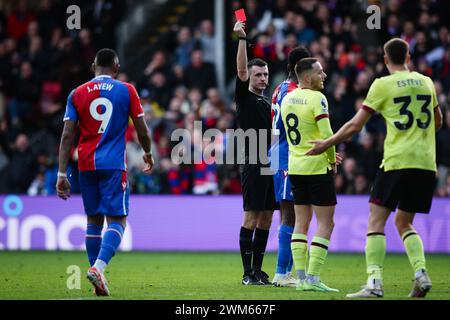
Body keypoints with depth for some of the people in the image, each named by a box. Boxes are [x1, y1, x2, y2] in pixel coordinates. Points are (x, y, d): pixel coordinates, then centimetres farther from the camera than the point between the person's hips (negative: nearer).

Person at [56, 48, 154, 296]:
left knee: (94, 220, 14)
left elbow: (67, 136, 0)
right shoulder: (126, 91, 1)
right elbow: (142, 130, 4)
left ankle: (97, 276, 11)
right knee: (116, 220, -4)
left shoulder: (77, 94, 6)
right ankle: (98, 267, -26)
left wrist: (62, 174, 0)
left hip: (86, 165, 3)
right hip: (113, 164, -3)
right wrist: (148, 153, 24)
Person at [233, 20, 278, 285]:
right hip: (253, 165, -7)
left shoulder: (269, 101, 19)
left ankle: (258, 270, 11)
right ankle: (248, 273, -6)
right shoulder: (244, 97, 0)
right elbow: (241, 69, -14)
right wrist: (242, 39, -22)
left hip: (270, 164, 7)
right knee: (252, 218, -8)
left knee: (266, 219, 7)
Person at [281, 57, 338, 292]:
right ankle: (312, 279, -10)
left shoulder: (287, 99, 9)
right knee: (325, 224, -3)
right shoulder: (317, 98, -14)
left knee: (301, 223, 11)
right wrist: (332, 161, -2)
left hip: (295, 167, 7)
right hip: (317, 167, -7)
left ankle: (301, 277, 8)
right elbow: (326, 136, -19)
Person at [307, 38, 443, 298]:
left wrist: (327, 144, 12)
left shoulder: (383, 85, -1)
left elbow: (356, 125, 1)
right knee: (404, 223, 16)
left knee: (377, 220, -2)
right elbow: (438, 122, 27)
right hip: (426, 163, 5)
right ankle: (421, 273, -3)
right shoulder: (426, 82, 14)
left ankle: (375, 282, -15)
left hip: (397, 160, -5)